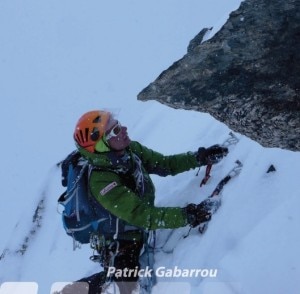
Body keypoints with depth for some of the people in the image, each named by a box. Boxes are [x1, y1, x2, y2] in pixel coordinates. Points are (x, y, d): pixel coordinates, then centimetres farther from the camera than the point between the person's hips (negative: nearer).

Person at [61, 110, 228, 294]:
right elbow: (140, 215, -38)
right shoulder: (102, 181, -35)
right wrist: (185, 216, -44)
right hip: (120, 247, -8)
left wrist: (200, 157, -14)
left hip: (138, 234, 8)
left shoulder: (131, 150, -13)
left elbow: (165, 164, -4)